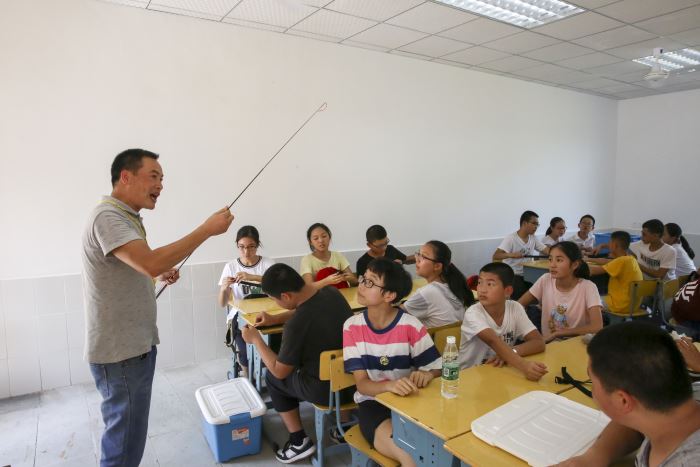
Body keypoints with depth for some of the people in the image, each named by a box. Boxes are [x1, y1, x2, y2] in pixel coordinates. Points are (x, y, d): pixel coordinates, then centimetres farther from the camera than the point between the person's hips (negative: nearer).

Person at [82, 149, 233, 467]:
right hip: (121, 351, -10)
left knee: (130, 432, 22)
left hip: (135, 344, 10)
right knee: (125, 439, 3)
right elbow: (151, 262, -34)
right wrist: (207, 229, -28)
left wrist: (160, 274, 6)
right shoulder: (107, 217, -20)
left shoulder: (125, 217, 13)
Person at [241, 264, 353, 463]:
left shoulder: (296, 325, -28)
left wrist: (256, 339, -2)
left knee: (272, 378, 19)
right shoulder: (332, 292, -8)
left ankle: (299, 442, 21)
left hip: (326, 389, -7)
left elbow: (279, 371, -11)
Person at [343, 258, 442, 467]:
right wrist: (391, 385, -30)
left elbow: (436, 369, -3)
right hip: (373, 400, 0)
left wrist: (426, 375, -27)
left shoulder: (411, 326, -10)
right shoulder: (352, 327, -7)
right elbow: (362, 384, -9)